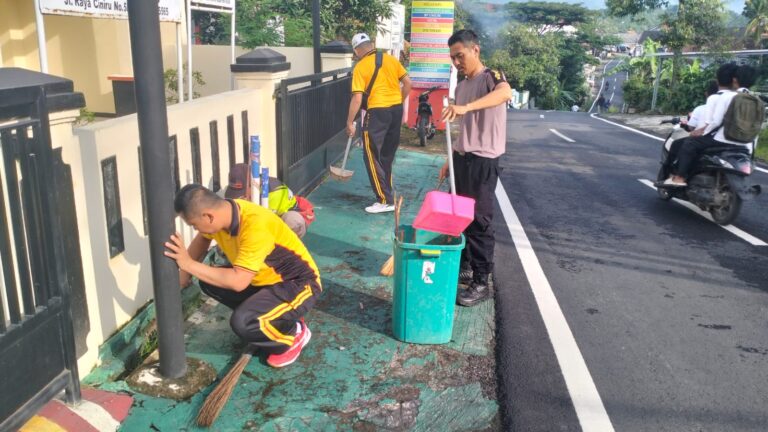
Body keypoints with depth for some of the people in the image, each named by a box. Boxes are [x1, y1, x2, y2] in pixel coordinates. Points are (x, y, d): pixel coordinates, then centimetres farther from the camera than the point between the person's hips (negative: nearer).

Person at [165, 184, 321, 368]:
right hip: (266, 278, 9)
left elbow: (238, 282, -35)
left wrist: (190, 264, -30)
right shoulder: (222, 211, -9)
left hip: (299, 284, -8)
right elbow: (201, 241, 13)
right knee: (209, 282, 0)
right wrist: (183, 276, 6)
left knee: (242, 322, -28)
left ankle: (294, 334, 1)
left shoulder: (256, 226, -34)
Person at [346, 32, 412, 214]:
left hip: (377, 112, -6)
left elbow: (357, 99, -11)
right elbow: (407, 83, 8)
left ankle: (385, 201, -1)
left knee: (372, 156, 1)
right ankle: (386, 193, 27)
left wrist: (350, 122, -3)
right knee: (388, 154, 17)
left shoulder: (360, 67, -6)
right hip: (396, 109, 6)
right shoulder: (391, 59, 7)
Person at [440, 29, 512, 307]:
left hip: (483, 161, -8)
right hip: (462, 158, 8)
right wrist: (450, 161, 18)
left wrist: (466, 106, -48)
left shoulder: (490, 76, -10)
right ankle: (465, 268, 29)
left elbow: (505, 93, -36)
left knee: (480, 221, -4)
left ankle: (481, 283, 5)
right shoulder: (460, 87, 15)